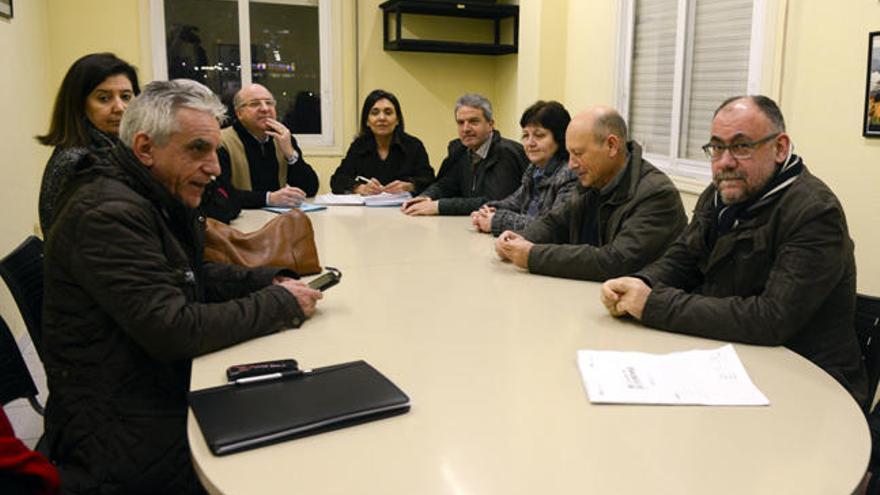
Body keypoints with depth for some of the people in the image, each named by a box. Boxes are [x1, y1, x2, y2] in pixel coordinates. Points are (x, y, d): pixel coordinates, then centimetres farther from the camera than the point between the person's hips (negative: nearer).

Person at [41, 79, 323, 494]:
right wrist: (281, 303, -18)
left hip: (163, 389, 9)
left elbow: (193, 276, 16)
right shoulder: (108, 214, -24)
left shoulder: (155, 198, 7)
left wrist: (271, 281, -1)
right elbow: (173, 331, -28)